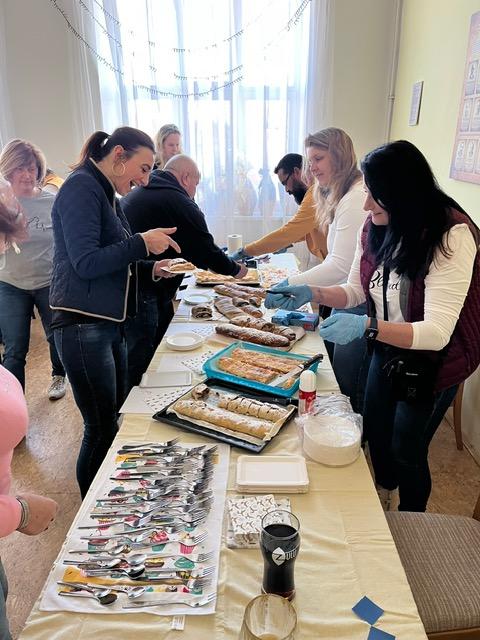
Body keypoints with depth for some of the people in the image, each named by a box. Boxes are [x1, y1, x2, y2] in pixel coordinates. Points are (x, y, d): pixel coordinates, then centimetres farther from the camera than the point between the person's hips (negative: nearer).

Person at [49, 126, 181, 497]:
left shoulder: (107, 193, 16)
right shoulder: (81, 187, -11)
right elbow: (85, 263, -19)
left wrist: (149, 268, 7)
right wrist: (142, 243, -16)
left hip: (109, 324, 10)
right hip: (83, 326, -9)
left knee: (115, 420, 17)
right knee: (102, 429, 0)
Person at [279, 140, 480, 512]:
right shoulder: (376, 228, -10)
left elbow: (437, 333, -34)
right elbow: (357, 290, 2)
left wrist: (367, 326, -46)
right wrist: (312, 293, -15)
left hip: (433, 361, -6)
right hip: (388, 350, 6)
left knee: (407, 450, 10)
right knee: (376, 432, 22)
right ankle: (383, 492, 56)